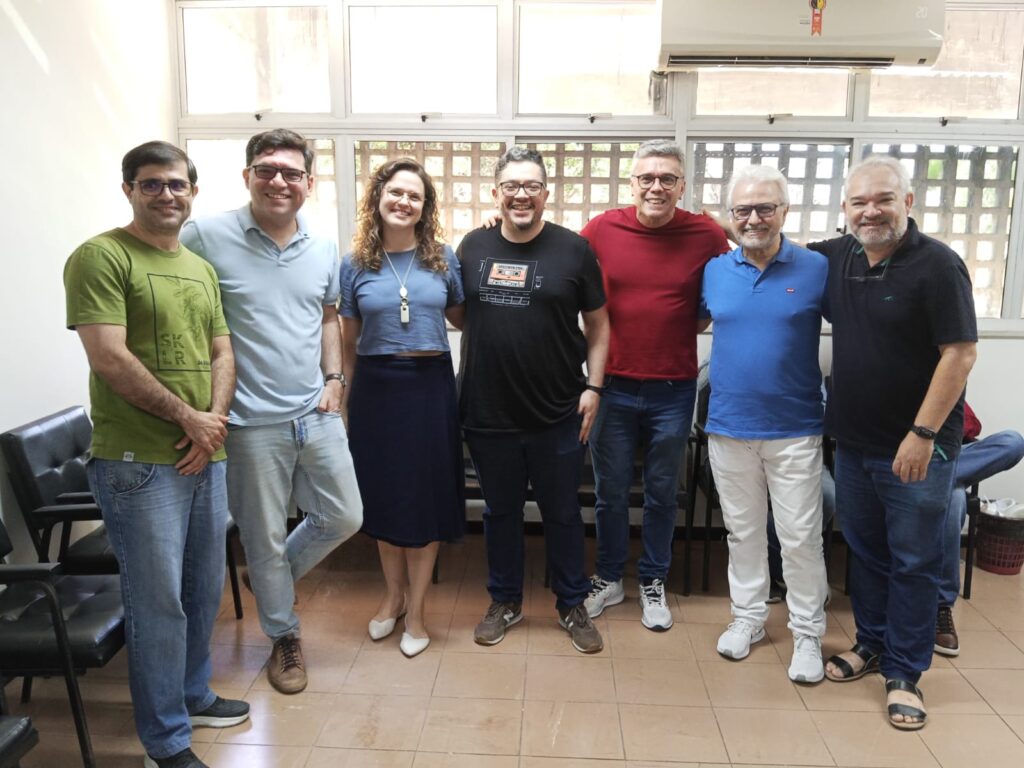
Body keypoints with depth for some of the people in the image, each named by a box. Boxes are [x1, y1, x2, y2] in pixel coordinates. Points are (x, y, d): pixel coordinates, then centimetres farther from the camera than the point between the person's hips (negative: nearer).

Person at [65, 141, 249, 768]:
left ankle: (193, 695, 39)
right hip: (138, 463, -7)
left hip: (205, 457, 7)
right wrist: (189, 417, -12)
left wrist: (214, 419, -3)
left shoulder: (202, 269, 16)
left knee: (206, 591, 17)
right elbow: (111, 359, -16)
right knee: (159, 603, 1)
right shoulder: (101, 257, -7)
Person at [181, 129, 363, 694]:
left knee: (344, 518, 13)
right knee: (265, 537, 9)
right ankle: (285, 636, 33)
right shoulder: (206, 236, -10)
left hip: (317, 412, 5)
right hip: (252, 422, -5)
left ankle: (273, 578, 40)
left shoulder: (323, 249, 6)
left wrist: (334, 378, 6)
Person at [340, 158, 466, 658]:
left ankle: (415, 611, 22)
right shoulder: (355, 264, 2)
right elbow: (348, 342, 6)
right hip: (376, 387, 0)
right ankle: (394, 594, 34)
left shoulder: (443, 259, 3)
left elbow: (462, 318, 12)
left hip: (430, 385, 0)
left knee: (426, 498, 6)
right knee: (382, 495, 12)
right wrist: (347, 399, 5)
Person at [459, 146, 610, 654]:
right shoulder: (473, 247, 3)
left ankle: (572, 605, 32)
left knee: (562, 513, 13)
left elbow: (598, 324, 2)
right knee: (500, 512, 17)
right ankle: (505, 601, 36)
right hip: (488, 415, 2)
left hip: (557, 415, -2)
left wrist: (593, 387, -6)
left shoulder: (573, 250, -3)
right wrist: (460, 391, 5)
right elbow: (457, 313, 12)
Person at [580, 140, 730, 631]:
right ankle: (608, 579, 33)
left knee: (662, 493, 15)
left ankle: (653, 582, 33)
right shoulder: (602, 229, -4)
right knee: (611, 492, 13)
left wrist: (685, 327, -4)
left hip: (673, 391, 0)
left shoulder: (707, 236, -6)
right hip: (614, 386, 1)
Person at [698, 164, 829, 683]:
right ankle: (747, 616, 32)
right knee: (742, 530, 15)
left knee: (800, 537, 5)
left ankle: (807, 633, 23)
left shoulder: (817, 269, -5)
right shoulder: (714, 270, 3)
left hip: (795, 429, -2)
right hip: (729, 426, 3)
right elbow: (696, 323, 18)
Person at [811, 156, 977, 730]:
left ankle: (905, 672, 20)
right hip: (854, 442, 6)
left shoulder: (937, 264, -13)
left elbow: (961, 352, -16)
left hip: (917, 448, -5)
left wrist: (923, 434, -20)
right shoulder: (838, 257, 4)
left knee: (914, 562, 6)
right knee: (866, 551, 17)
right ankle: (872, 644, 35)